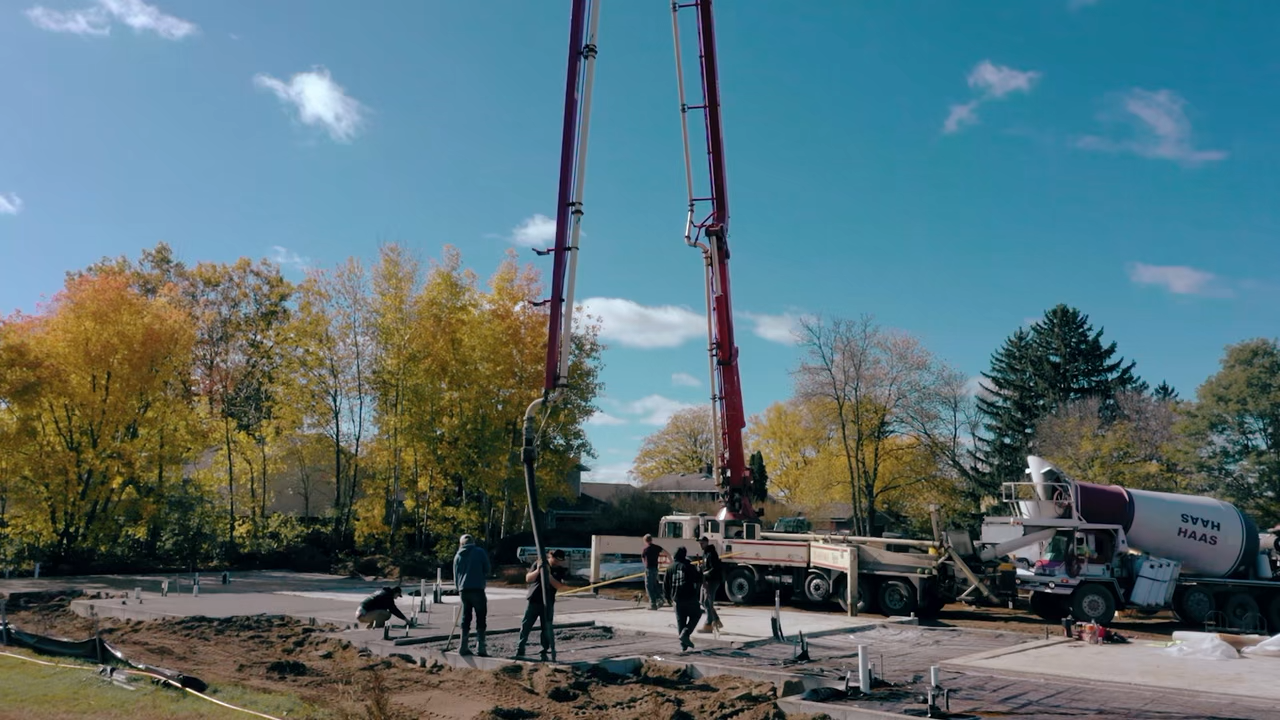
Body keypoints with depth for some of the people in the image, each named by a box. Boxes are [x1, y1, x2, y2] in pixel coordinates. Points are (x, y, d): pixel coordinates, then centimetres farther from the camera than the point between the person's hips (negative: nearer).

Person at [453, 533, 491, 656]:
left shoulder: (458, 555, 11)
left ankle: (463, 647, 11)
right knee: (480, 619, 2)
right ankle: (480, 648, -4)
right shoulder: (480, 552, -1)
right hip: (477, 589, -4)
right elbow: (487, 570, 2)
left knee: (465, 618, 13)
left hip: (463, 590, 4)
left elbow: (455, 576, 14)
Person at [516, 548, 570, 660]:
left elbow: (559, 586, -12)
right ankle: (519, 651, 7)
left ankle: (544, 653, 11)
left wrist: (548, 574, -22)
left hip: (548, 604, 0)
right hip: (533, 601, 0)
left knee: (547, 629, 1)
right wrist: (538, 570, -21)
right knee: (525, 627, 0)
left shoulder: (561, 570, 0)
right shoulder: (538, 564, 0)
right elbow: (528, 579, -4)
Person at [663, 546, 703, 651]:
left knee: (680, 621, 11)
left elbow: (666, 584, 10)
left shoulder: (670, 568, 9)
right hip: (690, 598, -4)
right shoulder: (689, 566, -5)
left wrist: (669, 597, 20)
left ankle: (683, 645, 9)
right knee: (695, 615, 13)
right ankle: (685, 634, -6)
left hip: (677, 599, 4)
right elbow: (698, 580, -6)